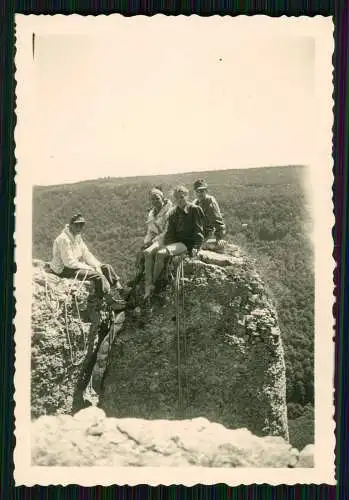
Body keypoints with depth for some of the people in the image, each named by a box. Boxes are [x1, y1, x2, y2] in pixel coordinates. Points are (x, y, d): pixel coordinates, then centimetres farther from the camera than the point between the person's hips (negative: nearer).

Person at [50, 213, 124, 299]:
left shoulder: (78, 236, 7)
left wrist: (97, 266, -9)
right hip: (64, 270, -10)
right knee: (98, 275, -24)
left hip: (77, 264, 10)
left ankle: (120, 289, 4)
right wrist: (89, 268, -20)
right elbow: (69, 262, -25)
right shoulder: (64, 239, -23)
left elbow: (86, 254, 7)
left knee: (106, 267, 3)